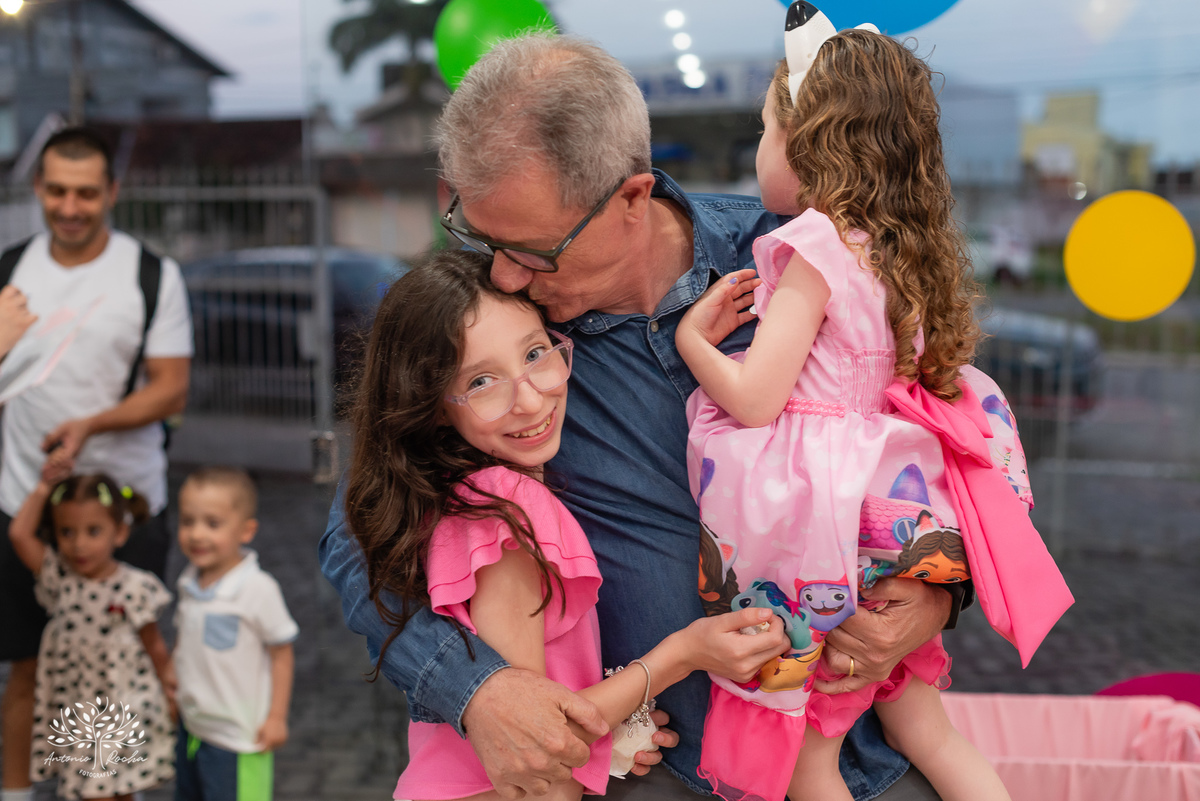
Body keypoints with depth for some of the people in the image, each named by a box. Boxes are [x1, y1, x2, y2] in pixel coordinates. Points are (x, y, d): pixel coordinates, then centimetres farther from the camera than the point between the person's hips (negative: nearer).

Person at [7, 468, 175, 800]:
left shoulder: (135, 588, -11)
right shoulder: (59, 578, -3)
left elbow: (155, 646, -1)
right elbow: (19, 533, -10)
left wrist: (171, 694, 1)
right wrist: (44, 488, -5)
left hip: (124, 712, -3)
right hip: (73, 709, 3)